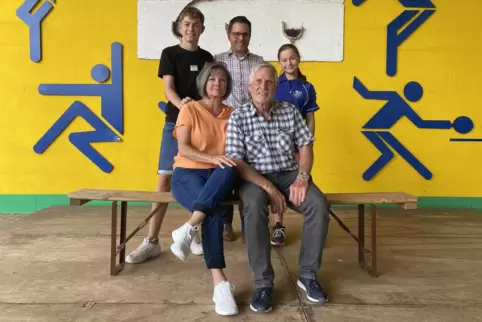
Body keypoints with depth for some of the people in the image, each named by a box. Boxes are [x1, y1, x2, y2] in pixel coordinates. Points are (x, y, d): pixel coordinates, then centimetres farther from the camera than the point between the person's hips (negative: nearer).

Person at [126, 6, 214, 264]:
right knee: (165, 179, -6)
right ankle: (152, 241, -1)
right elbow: (168, 90, -7)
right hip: (175, 123, -2)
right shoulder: (169, 54, 4)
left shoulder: (206, 58, 12)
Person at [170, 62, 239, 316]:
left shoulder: (232, 114, 14)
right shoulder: (189, 109, 3)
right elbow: (183, 149, -8)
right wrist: (212, 158, -24)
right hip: (187, 172, -2)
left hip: (219, 176, 3)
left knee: (229, 169, -37)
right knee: (214, 212, -34)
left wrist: (227, 161, -13)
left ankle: (187, 229, -41)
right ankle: (220, 283, -34)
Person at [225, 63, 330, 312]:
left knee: (319, 205, -24)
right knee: (254, 207, -36)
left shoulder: (289, 111, 7)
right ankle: (263, 282, -21)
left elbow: (306, 146, 7)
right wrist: (269, 188, -19)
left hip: (289, 174, 3)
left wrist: (302, 177, -11)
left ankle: (308, 275, -6)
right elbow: (236, 162, -10)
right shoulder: (238, 117, -3)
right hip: (254, 177, -3)